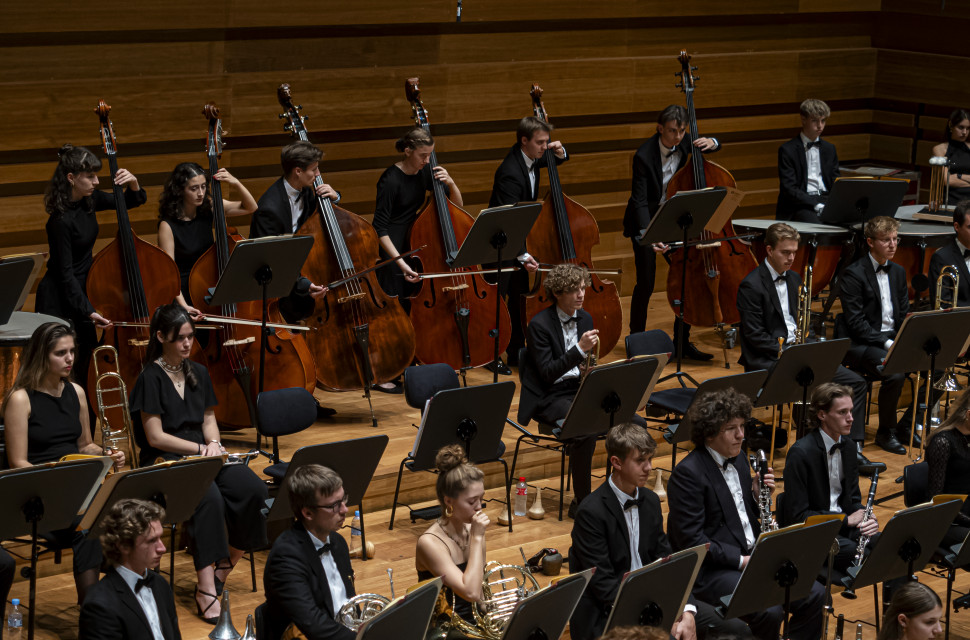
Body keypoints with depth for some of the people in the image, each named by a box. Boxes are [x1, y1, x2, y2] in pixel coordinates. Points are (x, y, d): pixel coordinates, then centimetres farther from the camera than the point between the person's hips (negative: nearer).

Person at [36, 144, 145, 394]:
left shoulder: (89, 200, -2)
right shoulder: (61, 220, -24)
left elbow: (133, 202, 11)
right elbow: (66, 272, -22)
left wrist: (133, 185, -12)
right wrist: (88, 310, -26)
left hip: (80, 291, 8)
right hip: (61, 300, -8)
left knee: (85, 363, 12)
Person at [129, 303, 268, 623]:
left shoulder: (198, 373, 15)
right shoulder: (151, 378, -6)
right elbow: (156, 437, -10)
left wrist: (214, 444, -2)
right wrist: (201, 449, -12)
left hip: (203, 456, 6)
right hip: (165, 462, -6)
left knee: (253, 489, -23)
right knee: (209, 496, -37)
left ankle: (223, 570, -8)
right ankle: (206, 589, -38)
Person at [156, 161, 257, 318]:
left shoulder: (208, 208, 1)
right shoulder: (168, 225, -14)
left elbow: (250, 207, 9)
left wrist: (236, 183, -9)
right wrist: (182, 305, -31)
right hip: (185, 292, -5)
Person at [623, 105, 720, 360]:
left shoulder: (683, 143, -8)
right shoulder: (644, 156, -24)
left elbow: (714, 145, 13)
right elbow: (640, 202, -28)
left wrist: (710, 143, -13)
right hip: (646, 220, -5)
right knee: (646, 283, -7)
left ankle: (682, 341, 12)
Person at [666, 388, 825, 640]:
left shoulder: (738, 459, 11)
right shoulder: (688, 473, -15)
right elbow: (690, 539, -18)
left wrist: (757, 494, 0)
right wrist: (741, 560, -19)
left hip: (751, 556, 8)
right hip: (711, 569, -8)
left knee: (814, 595, -6)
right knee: (769, 611, -29)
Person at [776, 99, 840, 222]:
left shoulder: (829, 148, 19)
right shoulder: (787, 150, 0)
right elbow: (789, 189, -8)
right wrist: (817, 205, -18)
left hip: (826, 199, 5)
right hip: (799, 205, -5)